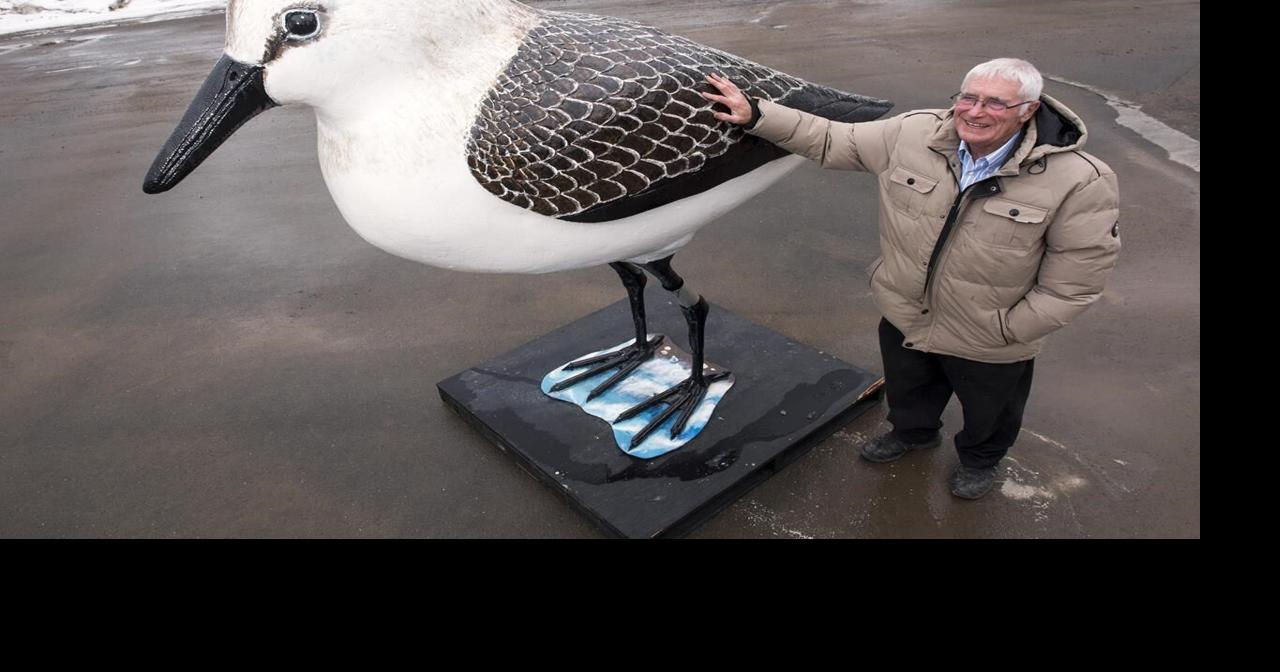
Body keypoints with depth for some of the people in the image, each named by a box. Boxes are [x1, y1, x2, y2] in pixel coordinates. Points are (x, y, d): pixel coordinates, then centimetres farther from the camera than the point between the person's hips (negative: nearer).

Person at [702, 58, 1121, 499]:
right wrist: (754, 115, -16)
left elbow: (1078, 275, -18)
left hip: (989, 345, -3)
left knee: (987, 412, 27)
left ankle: (980, 459, 62)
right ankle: (913, 433, 67)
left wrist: (1009, 330, -16)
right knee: (907, 392, 32)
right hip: (904, 318, 3)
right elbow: (830, 141, -10)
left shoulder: (1079, 181, -26)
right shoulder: (913, 134, -18)